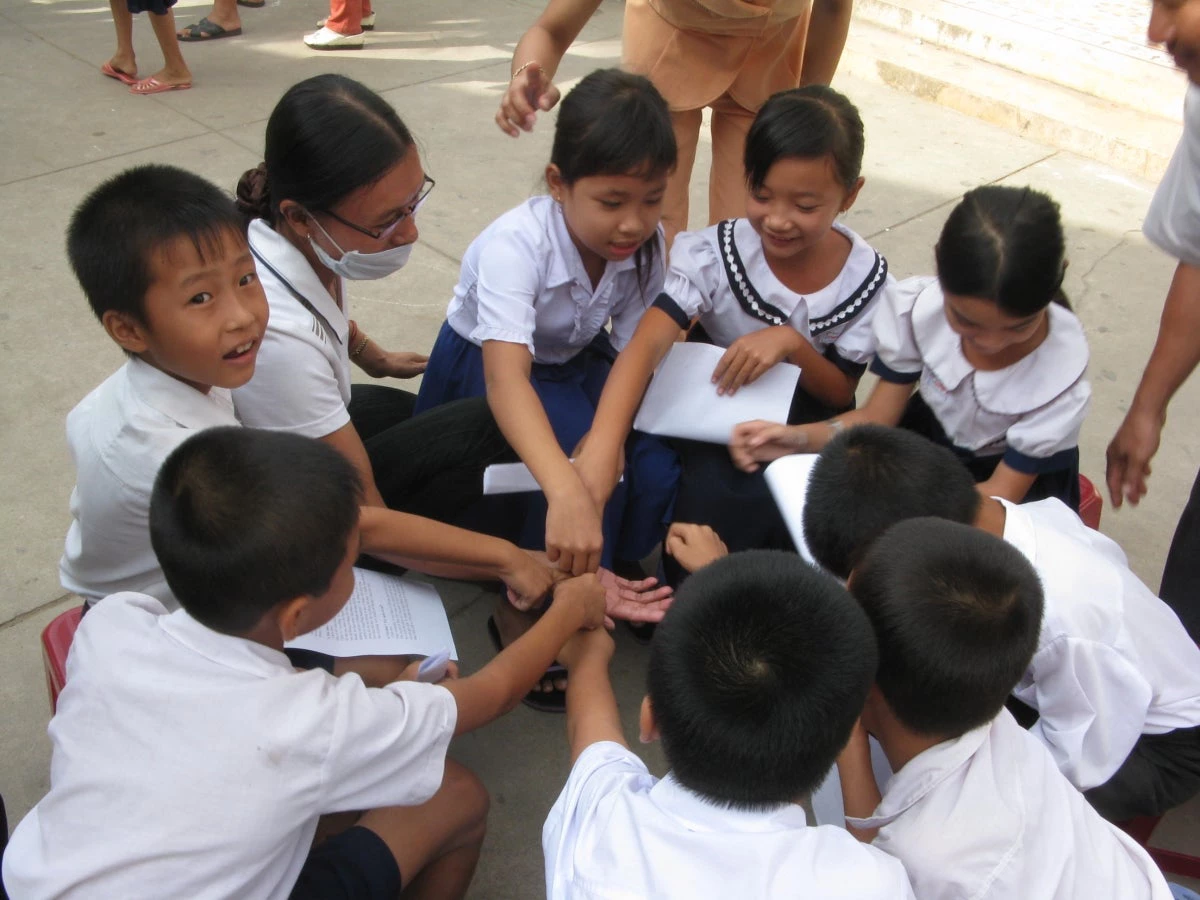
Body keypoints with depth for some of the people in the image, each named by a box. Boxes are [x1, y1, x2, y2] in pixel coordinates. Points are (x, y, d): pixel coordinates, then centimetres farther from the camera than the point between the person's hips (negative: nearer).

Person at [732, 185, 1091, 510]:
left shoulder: (1062, 370, -29)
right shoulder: (916, 307, -24)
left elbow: (1002, 493, -21)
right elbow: (877, 418, -12)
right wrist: (800, 437, -33)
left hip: (1022, 475, -2)